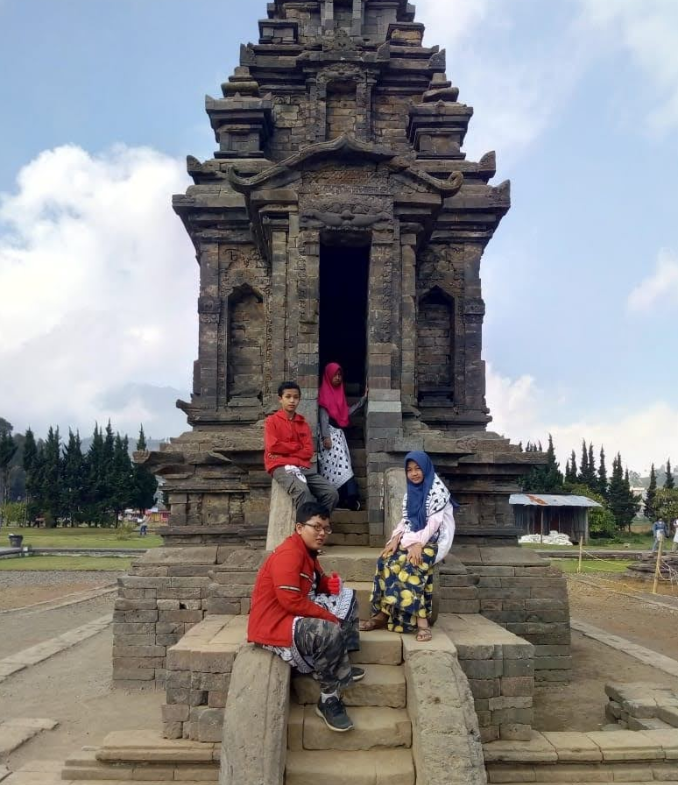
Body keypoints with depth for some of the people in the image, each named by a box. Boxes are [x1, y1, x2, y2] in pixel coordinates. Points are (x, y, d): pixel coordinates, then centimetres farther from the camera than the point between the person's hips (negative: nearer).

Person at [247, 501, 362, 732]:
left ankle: (339, 667, 9)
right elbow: (291, 601, -29)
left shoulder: (308, 551, 11)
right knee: (330, 632, -33)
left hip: (294, 615, 11)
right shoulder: (289, 553, -21)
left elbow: (314, 583, 24)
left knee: (347, 597, 15)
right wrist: (329, 616, -19)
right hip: (272, 625, -11)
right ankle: (329, 699, -12)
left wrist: (330, 584, -2)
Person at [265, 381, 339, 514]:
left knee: (332, 493, -16)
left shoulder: (303, 423, 18)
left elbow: (308, 451, 7)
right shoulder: (272, 421, 6)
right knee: (302, 491, -37)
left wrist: (285, 451, -4)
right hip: (281, 467, -5)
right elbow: (273, 447, -8)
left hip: (302, 467, 5)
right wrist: (297, 446, 2)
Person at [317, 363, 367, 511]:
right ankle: (349, 498, -18)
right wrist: (326, 436, -18)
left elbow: (346, 412, 16)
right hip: (329, 432, -8)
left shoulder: (340, 392, 18)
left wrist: (364, 399, 15)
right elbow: (323, 415, -11)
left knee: (342, 464, 0)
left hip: (339, 432, 8)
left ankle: (345, 498, -4)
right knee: (334, 464, -12)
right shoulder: (324, 392, -5)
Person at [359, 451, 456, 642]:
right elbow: (406, 521, 11)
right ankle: (383, 613, -21)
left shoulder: (437, 489, -7)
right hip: (413, 539, 6)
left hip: (434, 540, -6)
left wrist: (419, 544, -25)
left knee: (411, 565, -34)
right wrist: (396, 538, -7)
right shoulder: (411, 492, 16)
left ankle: (421, 618, -33)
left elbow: (434, 523, -15)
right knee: (387, 560, -21)